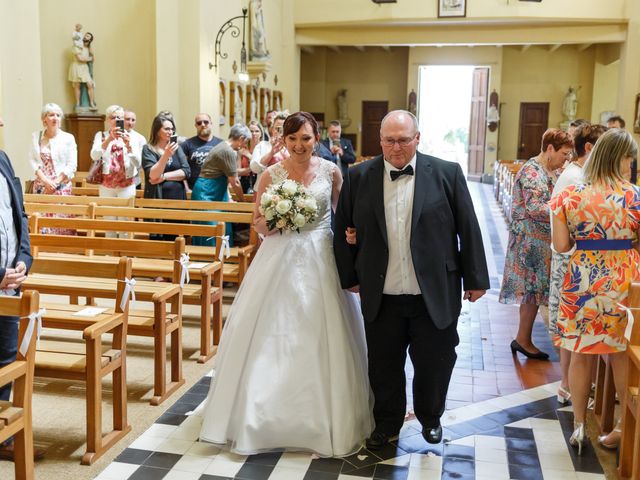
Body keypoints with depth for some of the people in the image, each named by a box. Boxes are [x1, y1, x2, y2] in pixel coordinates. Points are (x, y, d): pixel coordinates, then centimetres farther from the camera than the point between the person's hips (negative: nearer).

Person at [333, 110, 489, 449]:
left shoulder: (447, 173, -4)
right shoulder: (359, 177, -1)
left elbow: (467, 228, -1)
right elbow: (344, 231, 7)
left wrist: (475, 279, 0)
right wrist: (349, 277, 8)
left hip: (435, 296, -1)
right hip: (381, 298, 1)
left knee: (434, 364, 13)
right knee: (383, 367, 14)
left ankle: (430, 418, 40)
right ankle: (387, 424, 36)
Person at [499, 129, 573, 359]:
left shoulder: (548, 171, 13)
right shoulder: (532, 172, -16)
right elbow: (536, 209, -23)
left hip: (540, 241, 9)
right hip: (532, 241, -9)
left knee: (534, 289, 11)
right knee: (533, 288, -2)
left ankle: (523, 338, 19)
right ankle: (523, 340, 9)